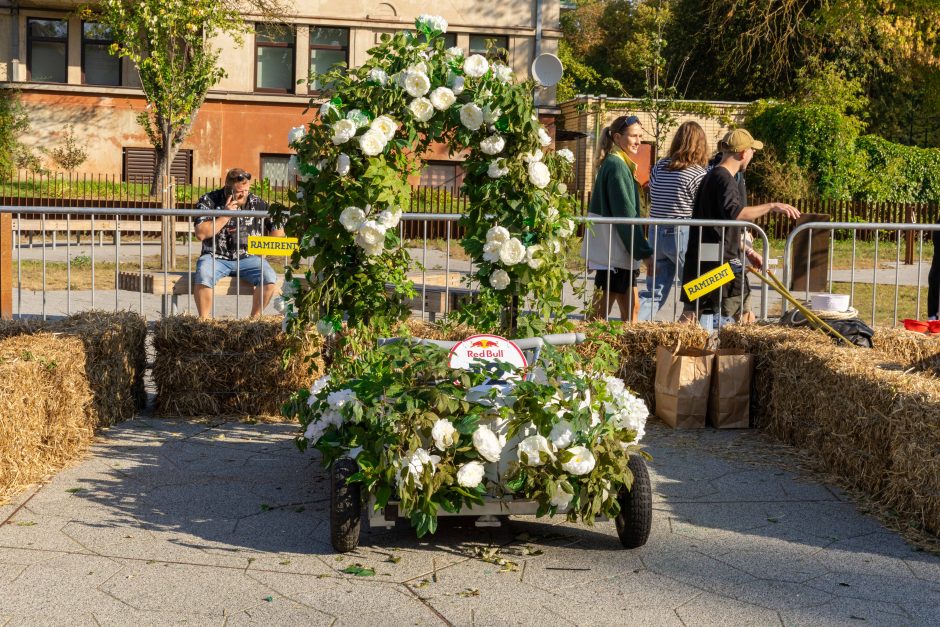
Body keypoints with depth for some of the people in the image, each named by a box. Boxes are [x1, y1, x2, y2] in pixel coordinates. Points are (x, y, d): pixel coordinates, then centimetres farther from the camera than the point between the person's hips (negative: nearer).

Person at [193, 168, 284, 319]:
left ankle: (255, 318, -7)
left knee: (269, 278, -25)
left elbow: (277, 229, 13)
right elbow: (201, 234, -11)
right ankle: (204, 321, -17)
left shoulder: (257, 203, 6)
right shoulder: (209, 201, 0)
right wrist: (225, 216, -14)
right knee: (203, 277, -33)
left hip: (247, 258, 2)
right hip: (216, 257, -2)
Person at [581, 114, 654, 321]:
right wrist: (644, 252, -18)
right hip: (612, 251, -10)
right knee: (601, 312, -4)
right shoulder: (616, 166, -14)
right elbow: (626, 214, -19)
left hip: (619, 251, 10)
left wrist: (641, 250, 22)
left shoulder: (619, 164, 16)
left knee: (630, 309, 13)